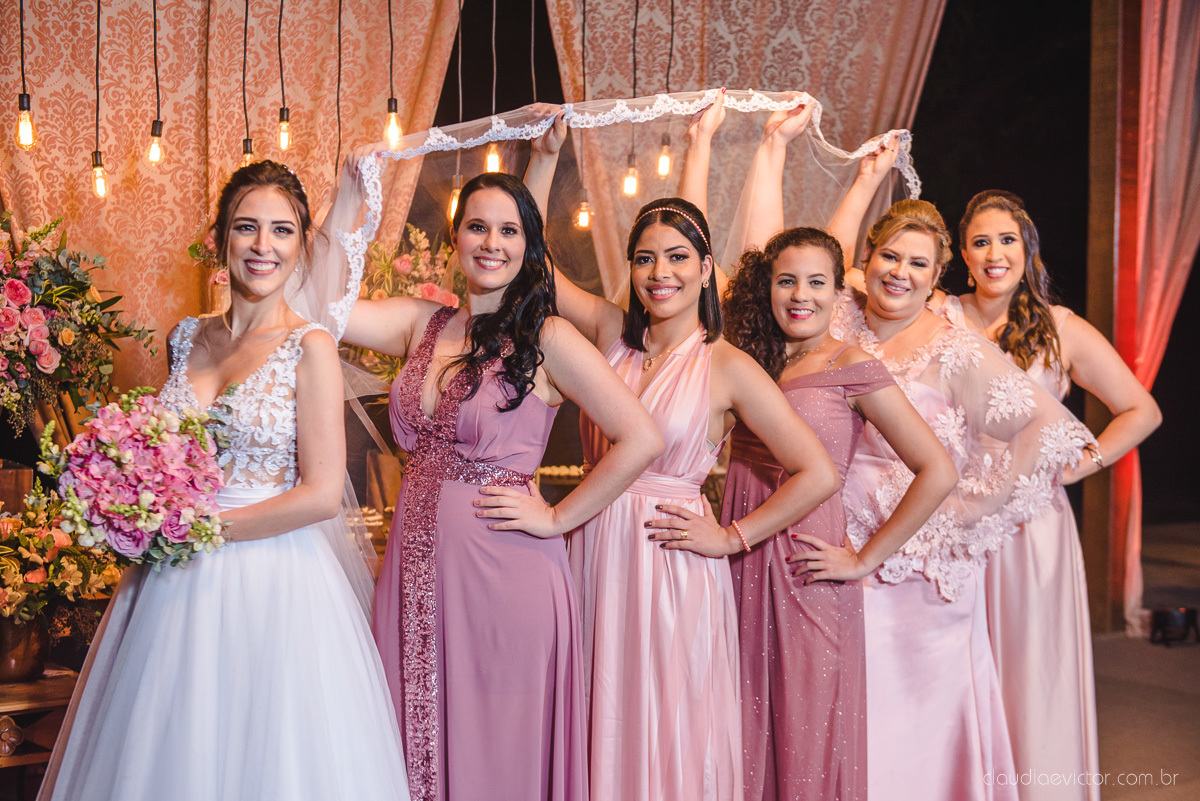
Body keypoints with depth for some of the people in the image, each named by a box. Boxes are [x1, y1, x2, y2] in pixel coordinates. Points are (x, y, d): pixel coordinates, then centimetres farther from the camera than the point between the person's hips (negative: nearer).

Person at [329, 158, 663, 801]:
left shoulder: (546, 338, -7)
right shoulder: (422, 324, 8)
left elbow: (640, 440, -13)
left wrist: (556, 519, -9)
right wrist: (349, 199, -5)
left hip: (502, 572, -5)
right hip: (417, 561, 5)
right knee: (422, 748, 13)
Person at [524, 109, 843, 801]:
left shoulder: (727, 367, -6)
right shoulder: (614, 332, 5)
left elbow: (819, 475, -7)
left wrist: (732, 537, -5)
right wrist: (547, 154, -2)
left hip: (674, 572, -4)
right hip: (598, 560, 4)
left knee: (673, 740, 5)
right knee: (605, 737, 11)